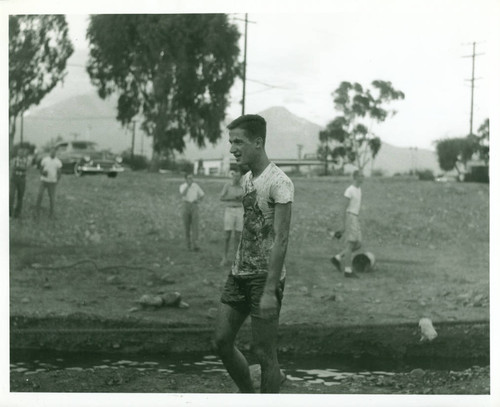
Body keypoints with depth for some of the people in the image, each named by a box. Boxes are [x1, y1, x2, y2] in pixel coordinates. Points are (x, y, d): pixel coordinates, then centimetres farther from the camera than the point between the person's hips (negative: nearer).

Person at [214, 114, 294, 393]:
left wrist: (270, 290, -22)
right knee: (223, 341, 9)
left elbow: (281, 239, -19)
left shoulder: (279, 183, -15)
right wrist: (238, 270, 15)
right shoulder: (246, 179, 11)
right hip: (240, 273, 8)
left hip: (265, 276, -8)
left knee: (264, 353, -1)